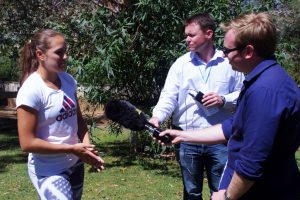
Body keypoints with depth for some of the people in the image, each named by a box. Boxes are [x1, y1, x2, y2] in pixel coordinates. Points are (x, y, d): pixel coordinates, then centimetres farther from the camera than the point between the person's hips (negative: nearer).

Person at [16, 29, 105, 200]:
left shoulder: (68, 80, 0)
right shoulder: (31, 90, -20)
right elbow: (28, 143, -21)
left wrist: (87, 147, -8)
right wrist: (72, 149, -20)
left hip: (75, 164, 7)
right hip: (49, 171, -7)